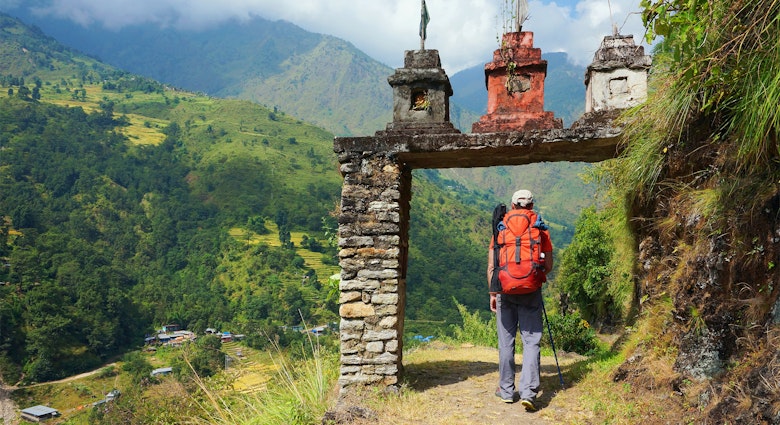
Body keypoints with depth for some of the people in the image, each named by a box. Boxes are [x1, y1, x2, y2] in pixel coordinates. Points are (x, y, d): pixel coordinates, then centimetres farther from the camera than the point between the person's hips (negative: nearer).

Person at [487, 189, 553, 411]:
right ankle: (528, 391, -8)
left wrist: (492, 293, 8)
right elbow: (548, 265, 1)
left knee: (506, 342, 9)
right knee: (531, 341, 2)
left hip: (505, 291, 1)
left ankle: (506, 390, 18)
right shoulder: (541, 230, 2)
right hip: (531, 292, -1)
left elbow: (491, 266, 1)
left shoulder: (501, 229, 3)